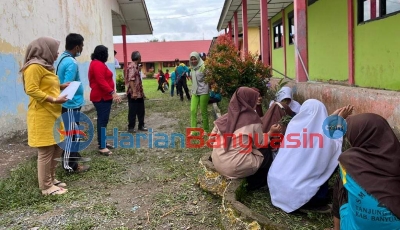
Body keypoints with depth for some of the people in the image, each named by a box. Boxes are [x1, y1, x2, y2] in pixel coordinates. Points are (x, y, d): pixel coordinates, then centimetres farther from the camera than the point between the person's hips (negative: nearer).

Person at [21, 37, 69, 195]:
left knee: (57, 148, 13)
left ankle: (51, 179, 26)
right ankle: (46, 187, 7)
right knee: (46, 151, -4)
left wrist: (60, 86, 14)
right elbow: (31, 90, -20)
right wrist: (54, 99, -22)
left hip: (52, 115, 10)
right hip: (42, 117, -10)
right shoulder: (34, 66, -13)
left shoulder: (45, 66, 19)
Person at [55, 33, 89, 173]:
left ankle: (73, 155, 34)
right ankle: (69, 165, 8)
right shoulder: (71, 63, -21)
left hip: (68, 104, 10)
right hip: (71, 104, -10)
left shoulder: (61, 58, 9)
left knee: (71, 133, 21)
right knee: (72, 134, 0)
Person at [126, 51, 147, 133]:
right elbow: (131, 80, -23)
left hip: (139, 93, 10)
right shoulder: (132, 67, -15)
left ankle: (141, 126, 22)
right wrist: (134, 92, -27)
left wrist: (141, 91, 22)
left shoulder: (135, 66, 16)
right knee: (133, 111, -1)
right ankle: (131, 127, 9)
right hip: (133, 93, -10)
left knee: (141, 110, 13)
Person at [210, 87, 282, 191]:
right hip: (236, 168, -6)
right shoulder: (252, 120, -9)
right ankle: (254, 184, 30)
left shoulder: (224, 118, 4)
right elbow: (260, 144, 2)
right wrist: (271, 132, 17)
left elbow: (212, 139, 9)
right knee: (266, 153, 18)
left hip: (217, 164, 6)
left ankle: (250, 182, 34)